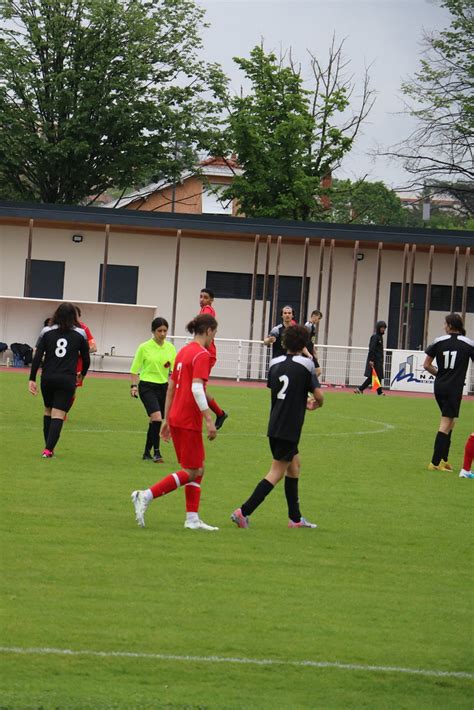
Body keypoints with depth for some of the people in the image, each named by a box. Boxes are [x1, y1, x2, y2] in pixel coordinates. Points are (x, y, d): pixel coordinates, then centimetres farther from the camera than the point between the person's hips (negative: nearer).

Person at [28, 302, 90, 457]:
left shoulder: (47, 332, 3)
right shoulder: (80, 334, 2)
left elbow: (37, 357, -3)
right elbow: (86, 359, 8)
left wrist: (32, 379, -1)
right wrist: (82, 374, 28)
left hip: (48, 378, 2)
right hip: (67, 379, -2)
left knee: (48, 411, 19)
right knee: (58, 415, -4)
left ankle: (48, 446, 20)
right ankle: (48, 449, -15)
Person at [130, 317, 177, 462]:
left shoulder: (170, 348, 6)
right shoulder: (144, 347, -5)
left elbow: (175, 369, 8)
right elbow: (135, 369, 1)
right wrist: (133, 386, -8)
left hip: (163, 387, 5)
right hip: (147, 386, -5)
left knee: (154, 422, 10)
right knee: (157, 417, -21)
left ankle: (147, 453, 23)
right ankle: (156, 452, -17)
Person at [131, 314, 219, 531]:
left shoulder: (183, 351, 14)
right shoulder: (202, 354, -12)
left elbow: (171, 387, 18)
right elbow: (197, 388, -23)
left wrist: (167, 419, 22)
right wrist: (209, 419, -23)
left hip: (176, 418, 9)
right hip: (189, 421, -9)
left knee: (198, 469, 14)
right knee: (191, 472, -3)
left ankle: (192, 519, 12)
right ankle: (145, 496, -9)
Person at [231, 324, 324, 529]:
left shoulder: (275, 363, 7)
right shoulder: (305, 364, -9)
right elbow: (318, 395, -11)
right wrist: (317, 403, 14)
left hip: (274, 425, 7)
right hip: (290, 428, -7)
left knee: (294, 464, 21)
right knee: (277, 472, -3)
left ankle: (295, 517, 24)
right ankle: (244, 511, -12)